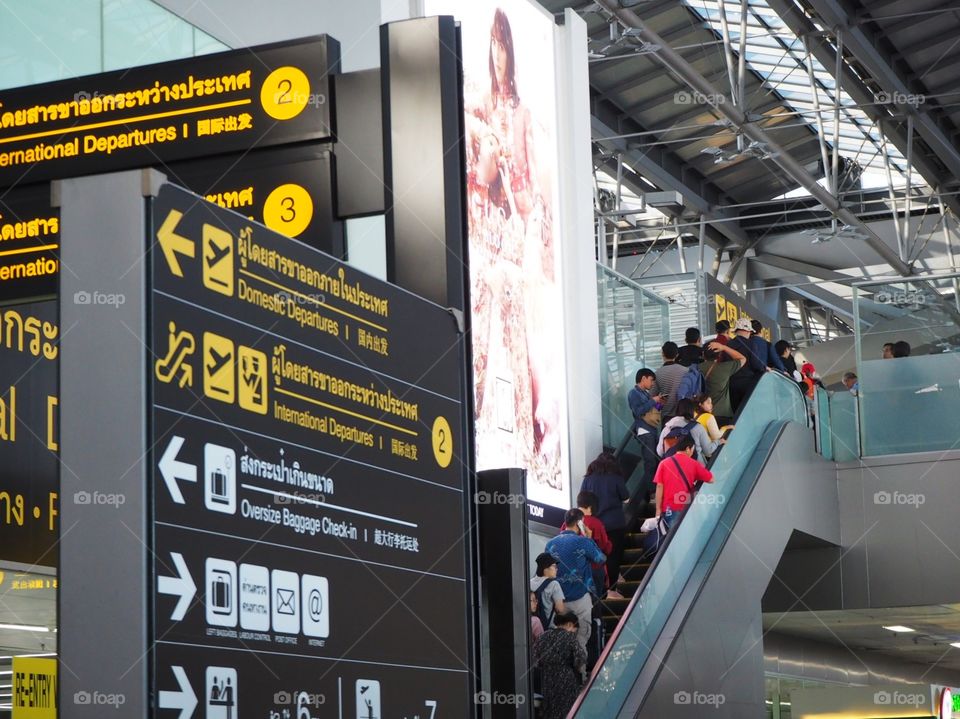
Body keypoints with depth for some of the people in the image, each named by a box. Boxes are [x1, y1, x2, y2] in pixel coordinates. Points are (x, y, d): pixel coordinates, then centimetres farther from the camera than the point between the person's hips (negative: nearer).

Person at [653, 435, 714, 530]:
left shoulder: (664, 463, 4)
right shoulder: (693, 464, 1)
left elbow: (659, 487, -1)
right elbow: (711, 479, 2)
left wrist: (658, 509, 1)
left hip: (669, 508, 1)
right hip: (686, 508, -1)